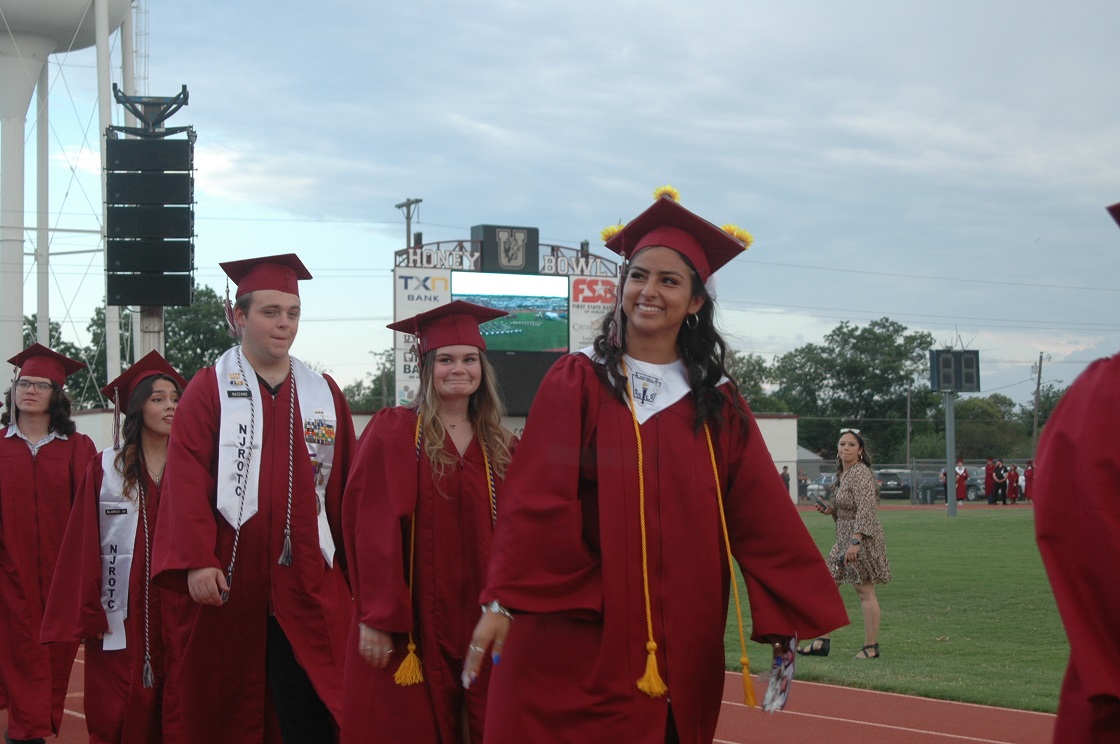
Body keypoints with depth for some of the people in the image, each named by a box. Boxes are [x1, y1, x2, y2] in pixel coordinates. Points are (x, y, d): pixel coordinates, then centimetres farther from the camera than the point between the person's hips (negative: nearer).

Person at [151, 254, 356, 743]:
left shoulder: (324, 395, 12)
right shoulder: (209, 390, 2)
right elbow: (187, 481, -7)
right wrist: (195, 561, -17)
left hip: (306, 583, 2)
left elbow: (343, 486, 11)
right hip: (229, 579, -2)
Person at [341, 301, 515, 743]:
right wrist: (376, 617, -15)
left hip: (476, 620, 4)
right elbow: (371, 528, -9)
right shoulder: (393, 432, -3)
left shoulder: (497, 446, 11)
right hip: (411, 623, -4)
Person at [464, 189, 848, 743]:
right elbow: (533, 497, -8)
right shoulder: (577, 383, 0)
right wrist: (502, 600, -17)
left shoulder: (719, 404, 8)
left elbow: (762, 515, 4)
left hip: (680, 652, 3)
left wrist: (791, 619, -4)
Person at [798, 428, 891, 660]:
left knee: (865, 591, -6)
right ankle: (822, 642, 14)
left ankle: (871, 647, 0)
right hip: (845, 538, 10)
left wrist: (855, 542, -29)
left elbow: (865, 510, -23)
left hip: (862, 538, -10)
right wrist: (829, 510, 7)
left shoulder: (860, 474, -15)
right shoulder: (844, 474, 15)